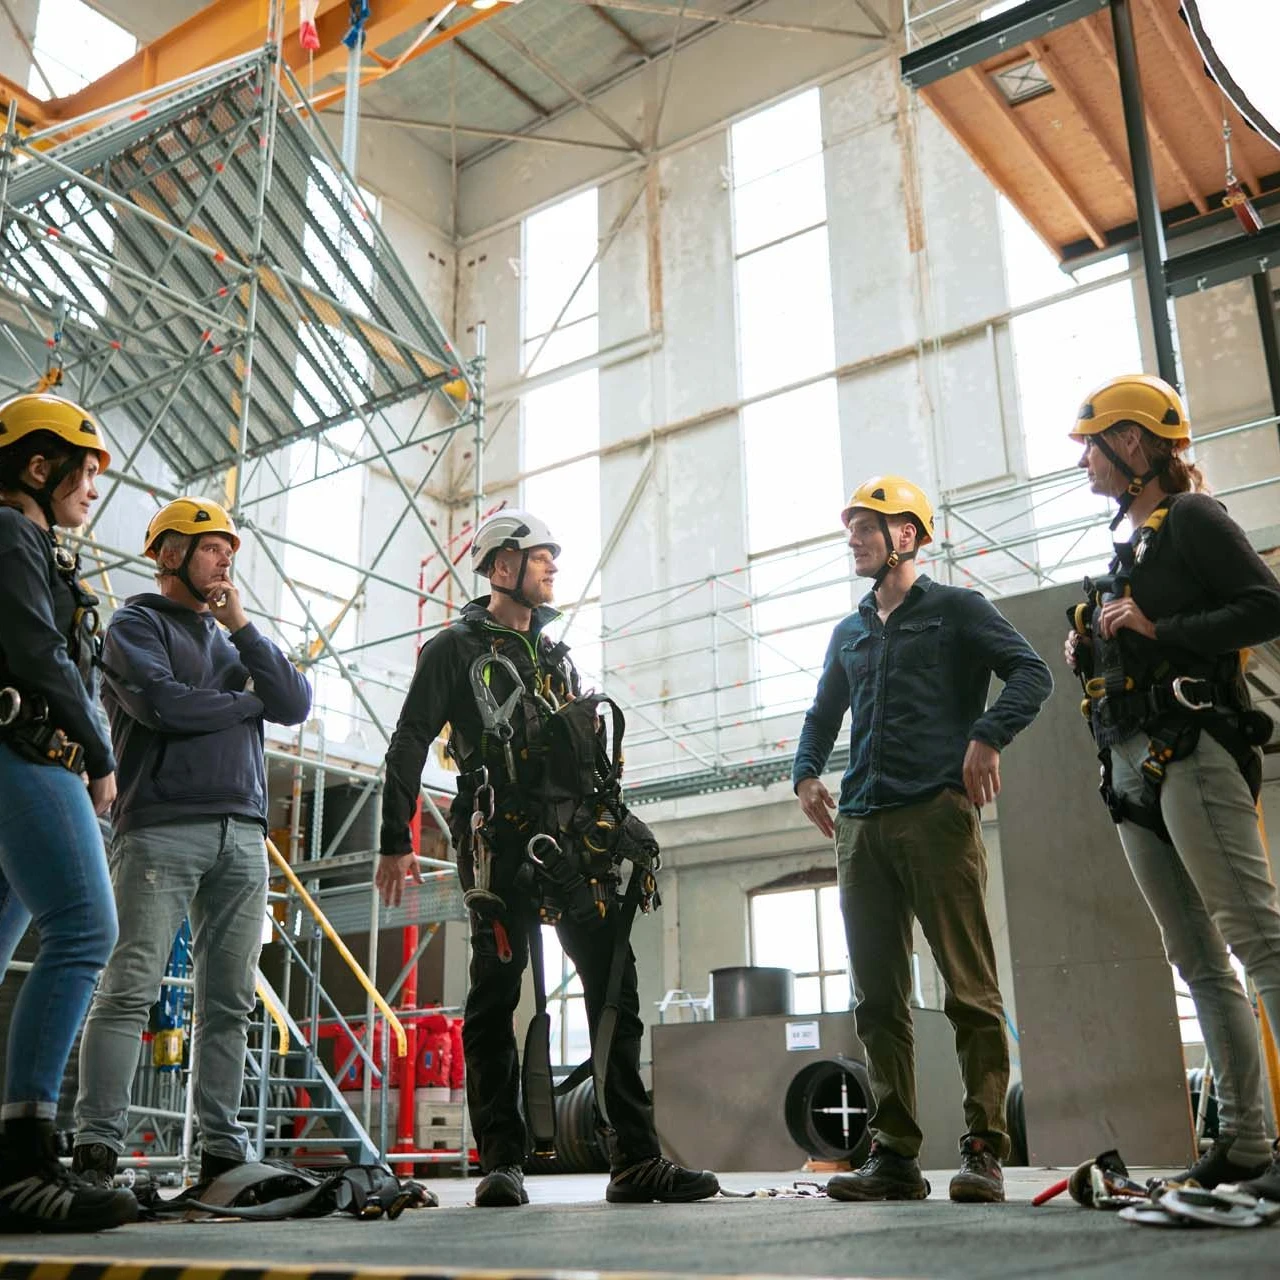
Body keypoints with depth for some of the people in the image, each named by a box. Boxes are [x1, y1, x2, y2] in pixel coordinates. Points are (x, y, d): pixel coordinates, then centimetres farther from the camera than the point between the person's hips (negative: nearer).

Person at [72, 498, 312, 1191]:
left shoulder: (233, 638, 26)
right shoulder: (137, 623, 7)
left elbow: (296, 704, 11)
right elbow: (162, 702, -12)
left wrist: (242, 627, 5)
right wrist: (249, 701, 3)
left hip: (243, 834, 6)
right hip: (162, 827, -5)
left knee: (229, 1002, 2)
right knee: (130, 987, -10)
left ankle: (222, 1149, 5)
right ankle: (96, 1147, -9)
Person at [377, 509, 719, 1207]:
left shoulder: (556, 654, 24)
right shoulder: (455, 649, 5)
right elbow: (408, 746, -1)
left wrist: (612, 825, 19)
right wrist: (395, 842, -8)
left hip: (571, 842, 6)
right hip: (500, 846, -5)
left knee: (615, 987, -2)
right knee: (496, 998, -3)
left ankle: (635, 1161, 0)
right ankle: (502, 1163, 5)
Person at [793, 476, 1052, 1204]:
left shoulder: (955, 609, 7)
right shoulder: (850, 634, 24)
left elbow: (1031, 673, -3)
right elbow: (824, 715, 33)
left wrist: (989, 736, -17)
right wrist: (807, 771, 16)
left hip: (937, 814, -6)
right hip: (861, 825, 6)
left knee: (971, 989, -7)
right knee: (879, 1000, 4)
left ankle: (985, 1151, -2)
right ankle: (895, 1155, 9)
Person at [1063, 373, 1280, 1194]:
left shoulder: (1191, 519, 0)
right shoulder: (1130, 549, 24)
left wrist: (1157, 629, -15)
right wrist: (1091, 652, 9)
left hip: (1190, 753, -9)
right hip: (1135, 771, 9)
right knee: (1199, 963, 6)